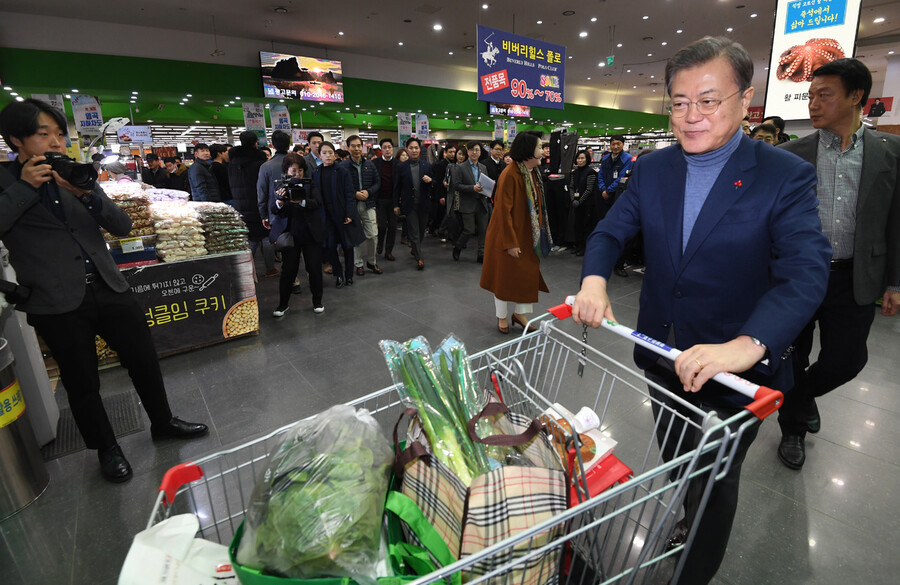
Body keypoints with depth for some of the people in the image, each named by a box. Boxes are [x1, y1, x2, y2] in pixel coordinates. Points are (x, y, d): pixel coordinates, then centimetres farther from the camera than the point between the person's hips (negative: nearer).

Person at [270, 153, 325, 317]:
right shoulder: (281, 186, 2)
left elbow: (317, 202, -12)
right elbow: (275, 211, -5)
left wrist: (301, 202, -31)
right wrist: (279, 201, -27)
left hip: (311, 234, 0)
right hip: (290, 234, 0)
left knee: (315, 268, 5)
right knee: (288, 270, 3)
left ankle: (317, 302, 23)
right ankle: (283, 304, 20)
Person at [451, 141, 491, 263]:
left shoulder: (483, 168, 13)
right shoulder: (460, 167, -3)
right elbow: (456, 185, -11)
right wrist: (472, 188, -19)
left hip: (482, 204, 5)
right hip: (468, 205, -5)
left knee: (483, 230, 4)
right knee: (470, 230, -6)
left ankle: (481, 255, 14)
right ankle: (457, 247, 21)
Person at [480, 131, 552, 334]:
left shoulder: (532, 172, 5)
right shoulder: (510, 175, -21)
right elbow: (503, 211, -21)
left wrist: (539, 231, 12)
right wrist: (510, 243, -21)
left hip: (529, 235, 8)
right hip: (510, 235, -8)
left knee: (529, 274, 13)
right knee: (505, 275, 7)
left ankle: (520, 313, 30)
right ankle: (502, 316, 26)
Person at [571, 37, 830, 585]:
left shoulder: (786, 176, -15)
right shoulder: (652, 168, -2)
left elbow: (806, 271, -25)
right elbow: (611, 231, 0)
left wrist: (748, 345, -42)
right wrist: (595, 280, -22)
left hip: (736, 370, -4)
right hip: (662, 353, 5)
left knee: (715, 480, 16)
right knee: (674, 461, 27)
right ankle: (688, 517, 59)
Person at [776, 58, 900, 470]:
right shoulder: (791, 154, 0)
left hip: (854, 279, 1)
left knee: (847, 359, 5)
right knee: (792, 359, 8)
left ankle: (803, 393, 38)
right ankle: (794, 428, 30)